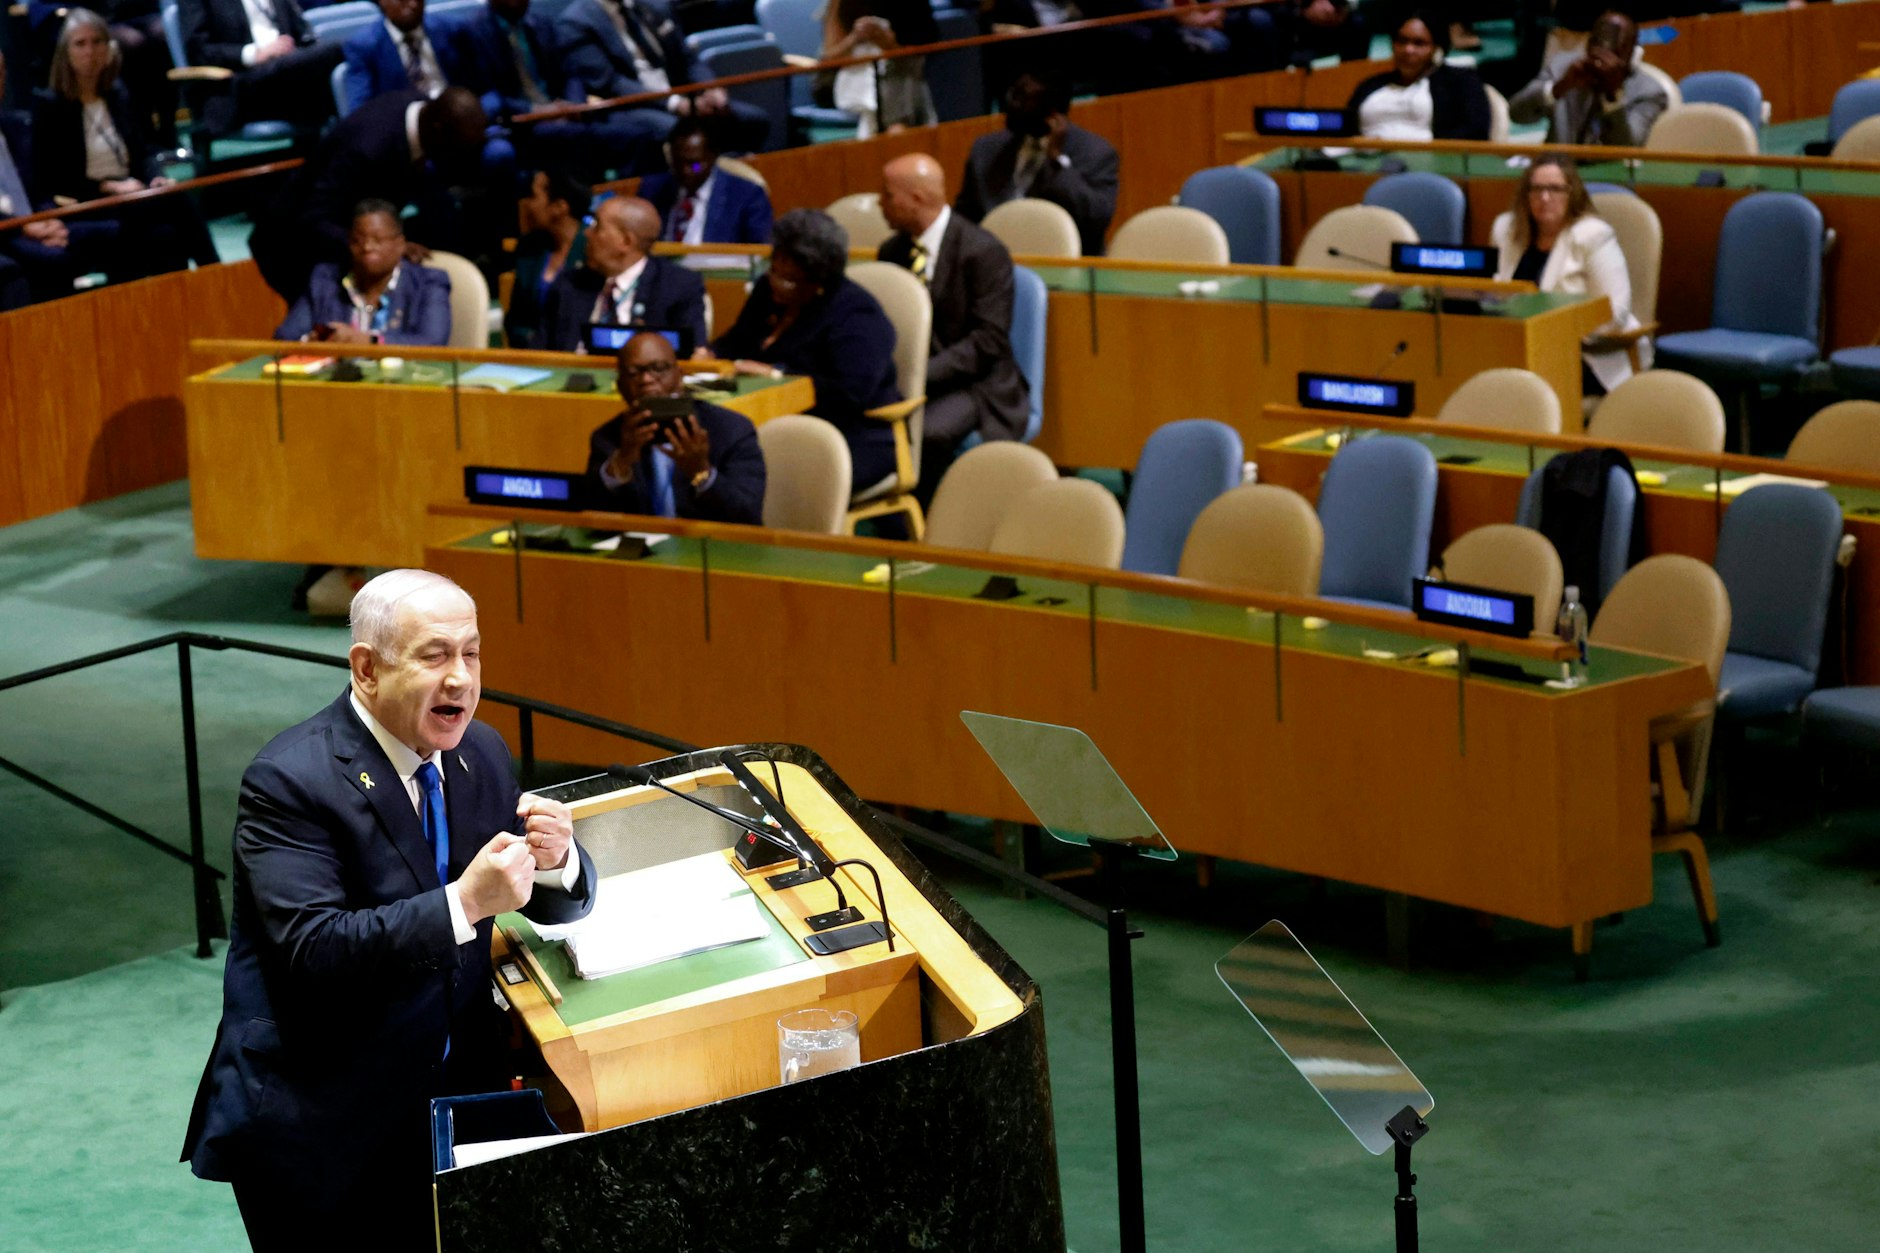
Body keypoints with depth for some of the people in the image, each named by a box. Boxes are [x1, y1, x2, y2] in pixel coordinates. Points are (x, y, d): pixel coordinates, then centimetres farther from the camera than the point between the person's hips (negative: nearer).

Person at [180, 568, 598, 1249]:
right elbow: (314, 951, -27)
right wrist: (465, 902, -34)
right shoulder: (289, 782, -17)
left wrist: (556, 858, -13)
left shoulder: (480, 753, 5)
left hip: (452, 1100, 6)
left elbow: (557, 904, 11)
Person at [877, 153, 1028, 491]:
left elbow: (988, 339, -16)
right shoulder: (892, 251, 11)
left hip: (971, 381, -5)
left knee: (928, 432, -36)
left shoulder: (984, 253, -10)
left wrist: (924, 374, -25)